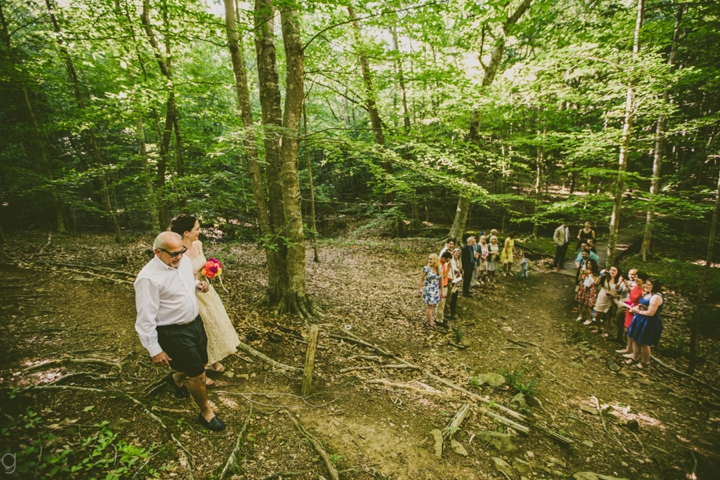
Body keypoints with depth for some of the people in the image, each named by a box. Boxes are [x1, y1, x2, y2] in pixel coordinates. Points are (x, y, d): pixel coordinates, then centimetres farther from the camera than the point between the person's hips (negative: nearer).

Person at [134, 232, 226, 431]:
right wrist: (155, 350, -16)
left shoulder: (184, 261, -4)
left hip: (195, 322, 7)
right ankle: (206, 413, 30)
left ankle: (176, 378, 57)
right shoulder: (149, 278, -26)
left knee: (201, 362, 23)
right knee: (197, 375, 4)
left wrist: (198, 284, -4)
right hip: (174, 333, -7)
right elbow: (145, 319, -20)